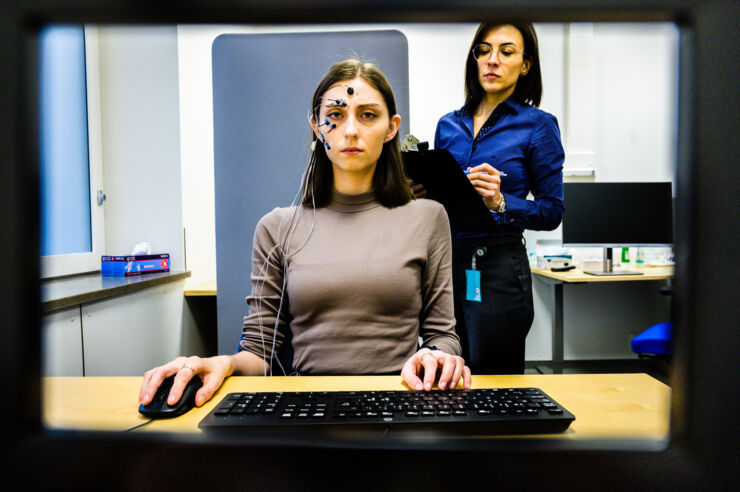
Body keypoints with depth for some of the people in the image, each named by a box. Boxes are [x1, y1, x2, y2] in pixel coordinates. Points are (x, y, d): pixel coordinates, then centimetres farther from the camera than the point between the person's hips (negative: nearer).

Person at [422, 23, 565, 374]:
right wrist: (418, 195, -4)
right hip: (445, 262, 4)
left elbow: (552, 211, -3)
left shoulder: (537, 125, -1)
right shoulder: (449, 125, 11)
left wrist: (499, 203, -19)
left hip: (498, 269, -4)